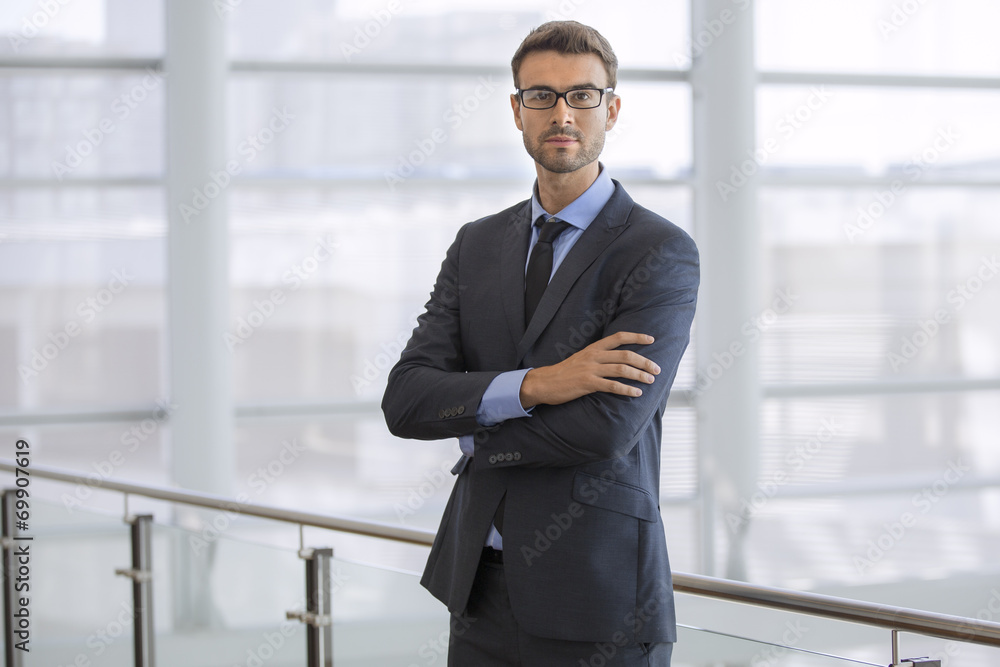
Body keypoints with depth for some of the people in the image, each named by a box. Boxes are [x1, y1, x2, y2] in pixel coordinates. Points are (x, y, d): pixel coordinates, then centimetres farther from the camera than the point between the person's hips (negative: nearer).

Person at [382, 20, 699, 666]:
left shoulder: (662, 253, -9)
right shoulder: (478, 245, 9)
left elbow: (607, 428, -21)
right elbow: (404, 401, -2)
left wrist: (476, 433, -5)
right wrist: (532, 386, -18)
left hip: (597, 601, -5)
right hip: (482, 587, 5)